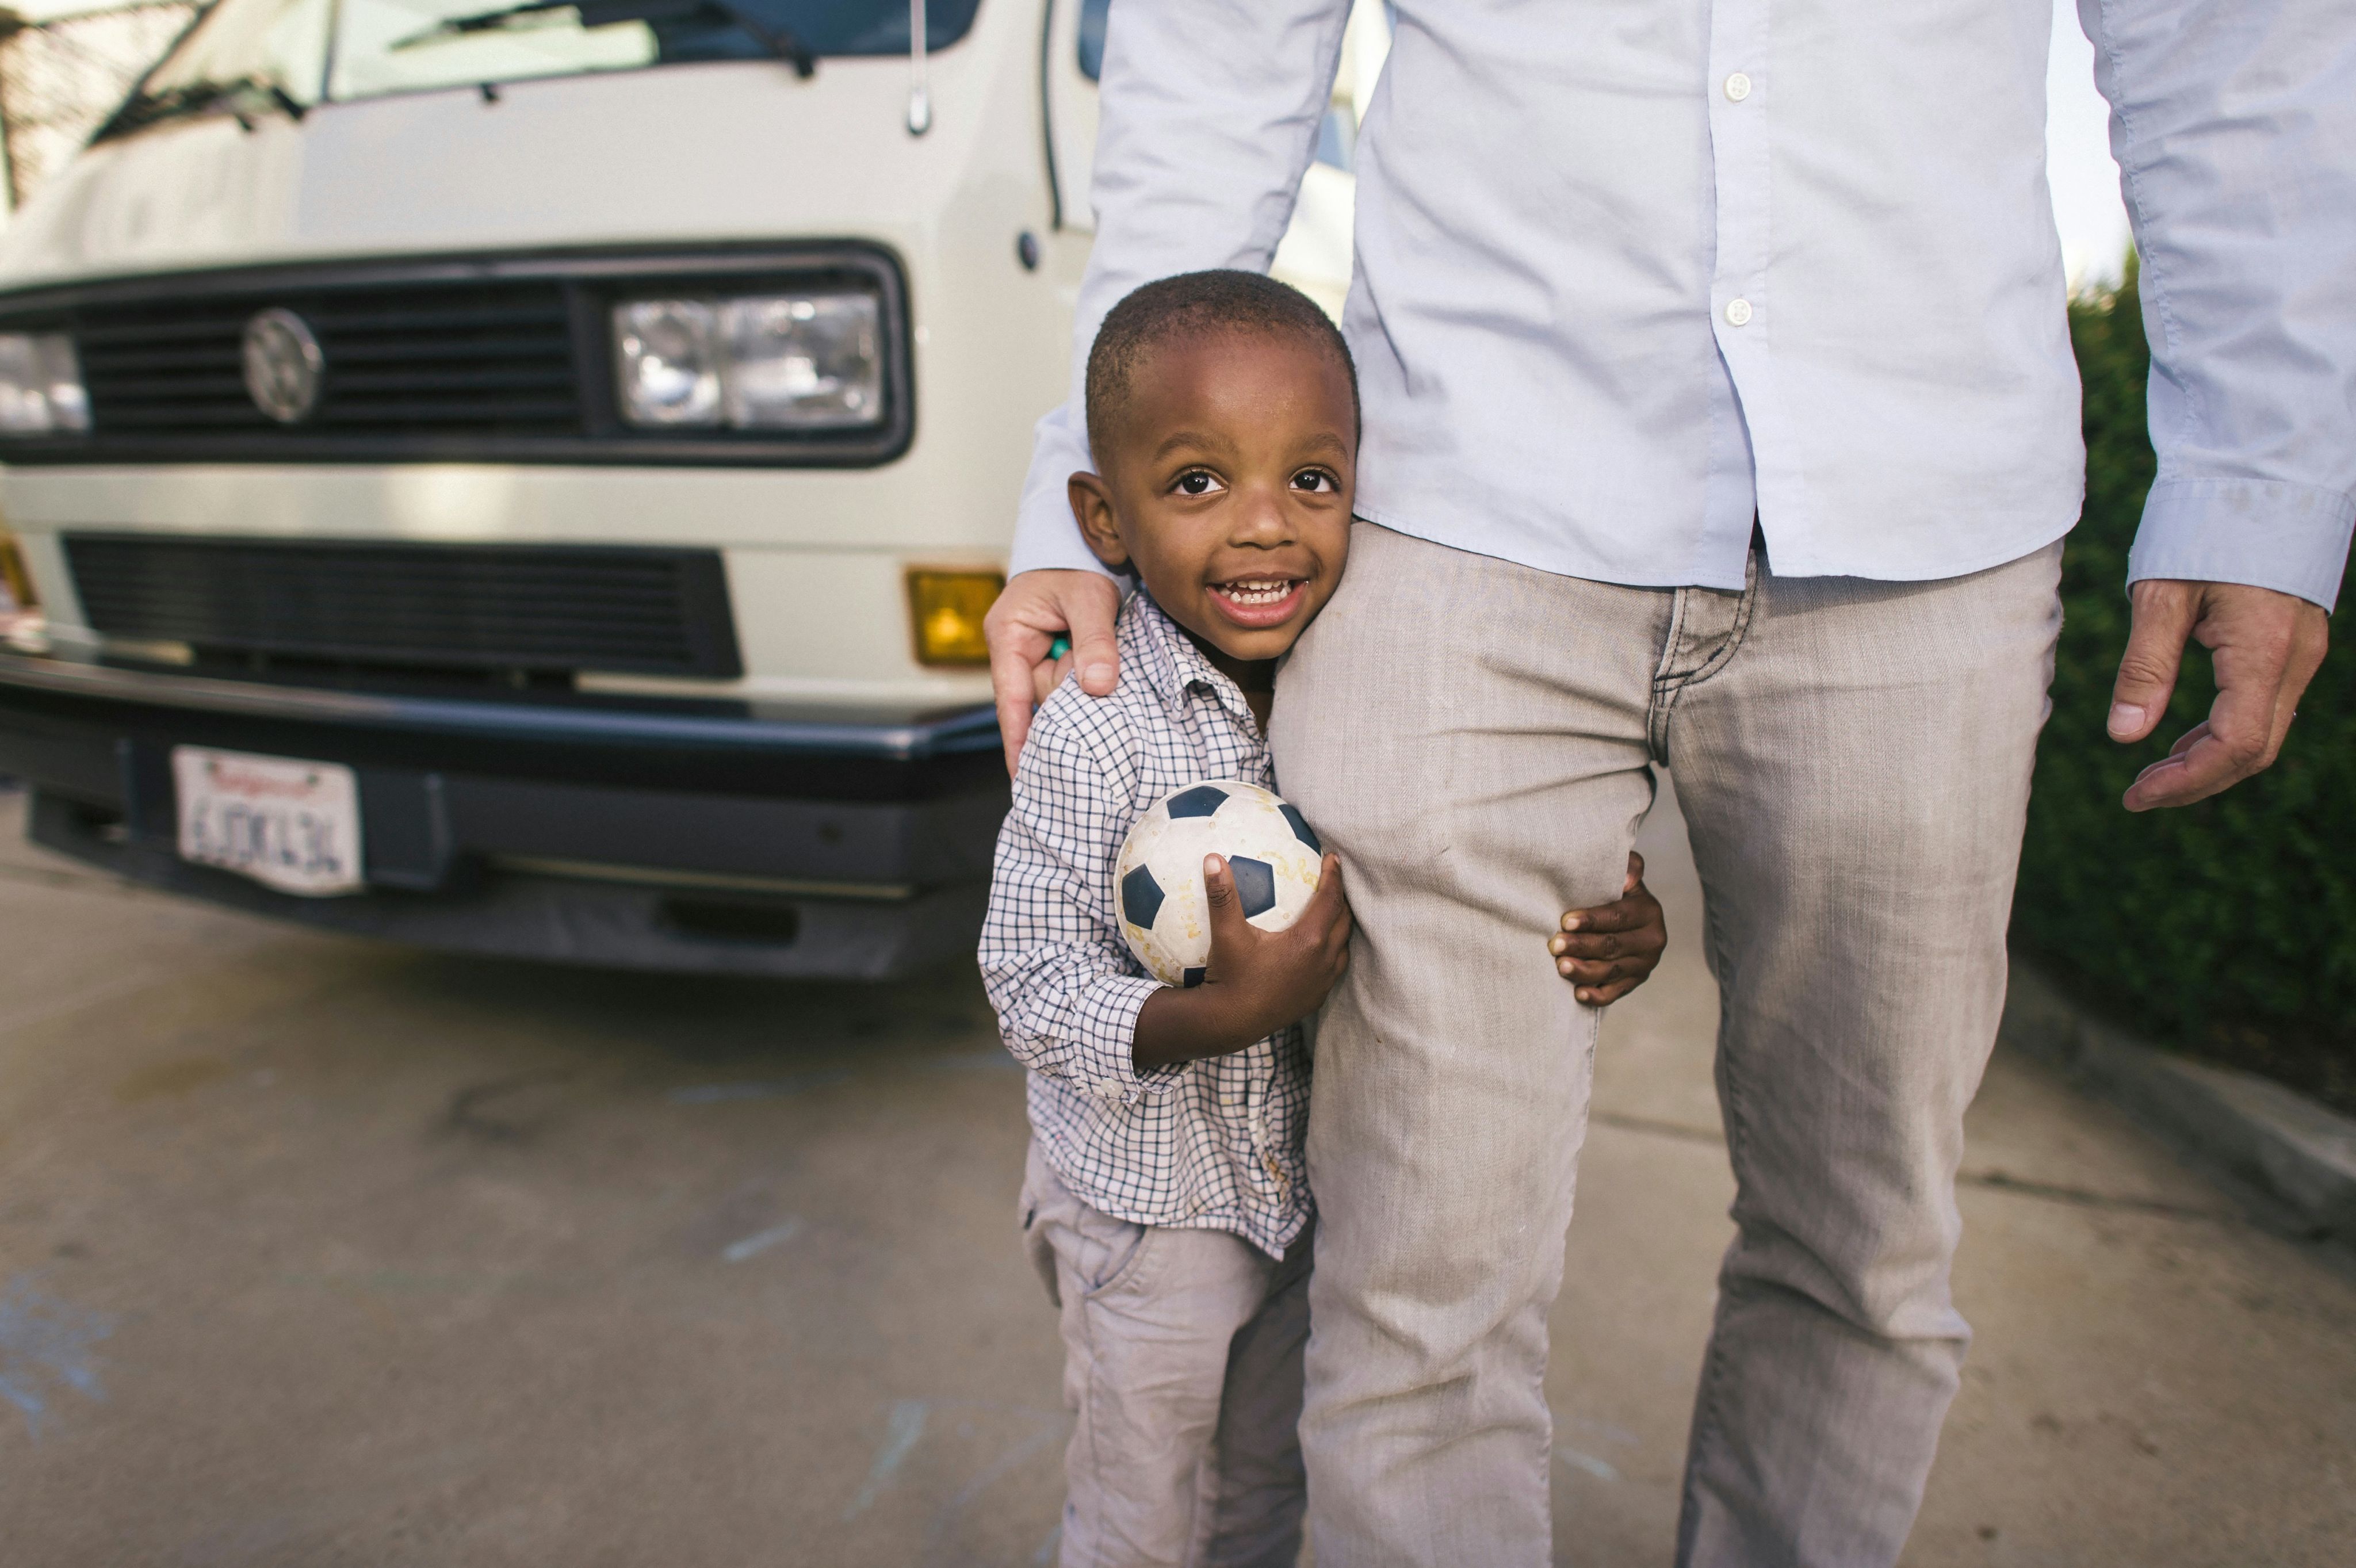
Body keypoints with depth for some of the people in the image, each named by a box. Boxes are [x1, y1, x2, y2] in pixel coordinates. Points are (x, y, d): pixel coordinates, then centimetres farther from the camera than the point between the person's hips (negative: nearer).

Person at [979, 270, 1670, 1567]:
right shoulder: (1095, 734, -27)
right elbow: (1029, 988, -24)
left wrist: (1602, 934, -16)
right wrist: (1225, 1016, -38)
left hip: (1306, 1192, 5)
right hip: (1145, 1203, -4)